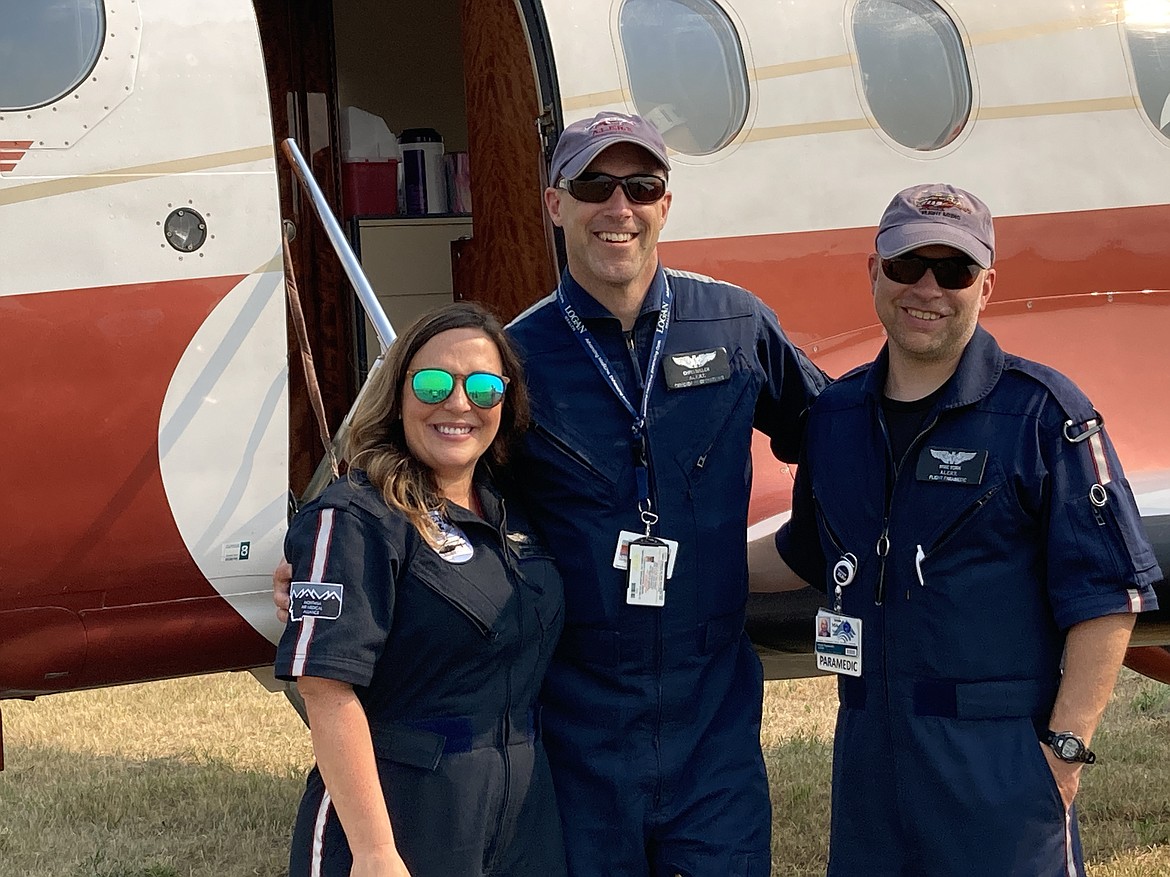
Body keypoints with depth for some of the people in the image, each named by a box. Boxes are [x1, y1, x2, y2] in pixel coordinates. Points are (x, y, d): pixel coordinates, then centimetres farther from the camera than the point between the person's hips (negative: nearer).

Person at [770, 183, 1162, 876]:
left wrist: (1067, 747, -13)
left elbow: (1107, 593, -10)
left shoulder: (1043, 412, -7)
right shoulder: (835, 415, 10)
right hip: (868, 760, 5)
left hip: (1000, 765, -5)